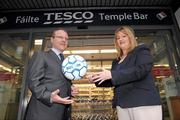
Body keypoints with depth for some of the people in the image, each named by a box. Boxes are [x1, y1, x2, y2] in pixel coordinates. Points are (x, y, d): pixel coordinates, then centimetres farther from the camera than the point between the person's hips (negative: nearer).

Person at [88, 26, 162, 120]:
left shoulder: (142, 51, 1)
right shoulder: (116, 61, 17)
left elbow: (141, 70, -18)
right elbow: (112, 82, 20)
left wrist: (112, 75, -23)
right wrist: (97, 79, 2)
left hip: (144, 103, -5)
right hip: (122, 105, 6)